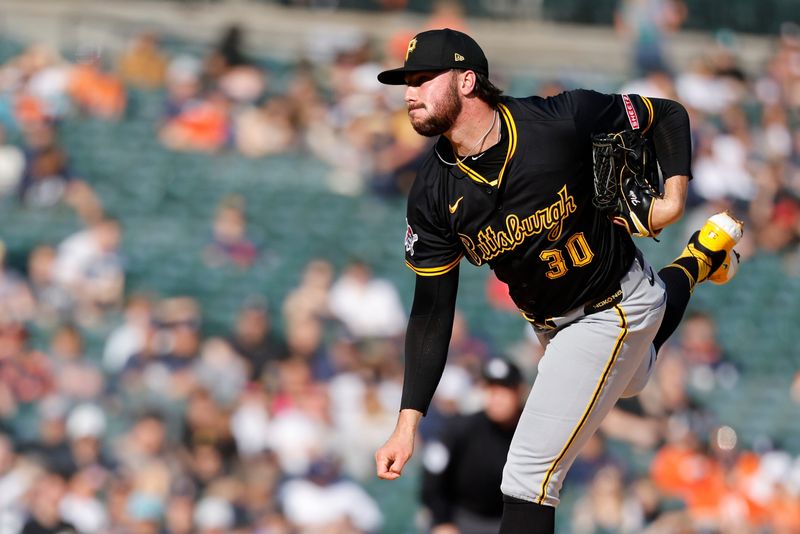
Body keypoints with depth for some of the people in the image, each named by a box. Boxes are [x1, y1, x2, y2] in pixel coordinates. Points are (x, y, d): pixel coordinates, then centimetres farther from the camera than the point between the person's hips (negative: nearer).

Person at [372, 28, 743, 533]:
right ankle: (698, 261, 49)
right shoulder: (433, 195, -14)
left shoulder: (559, 120, -26)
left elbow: (668, 115, -10)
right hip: (550, 320, 5)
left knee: (530, 475, -13)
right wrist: (409, 422, -16)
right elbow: (432, 312, -10)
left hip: (615, 309, -5)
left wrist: (675, 197, -24)